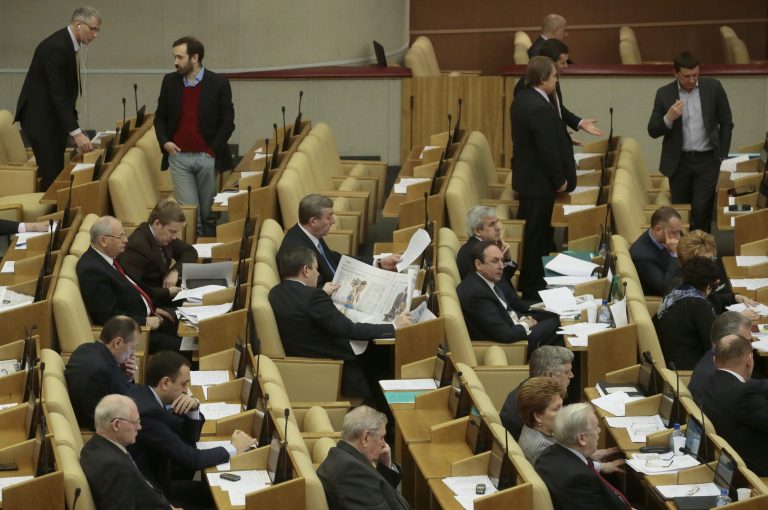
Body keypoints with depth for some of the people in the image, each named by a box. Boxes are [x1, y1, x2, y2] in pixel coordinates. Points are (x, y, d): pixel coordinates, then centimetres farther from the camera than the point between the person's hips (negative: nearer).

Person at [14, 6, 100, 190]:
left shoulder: (70, 44, 7)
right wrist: (76, 132, -30)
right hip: (41, 118, -10)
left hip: (54, 117, 10)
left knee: (57, 173, 8)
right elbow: (57, 93, -27)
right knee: (51, 174, -11)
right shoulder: (56, 47, -23)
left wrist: (74, 129, 8)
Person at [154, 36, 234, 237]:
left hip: (207, 157, -2)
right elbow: (160, 116, 16)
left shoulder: (218, 83, -2)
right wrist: (164, 141, 0)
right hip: (179, 156, 2)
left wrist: (214, 150, -7)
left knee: (209, 213, 3)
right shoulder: (170, 82, 8)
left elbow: (227, 121, 0)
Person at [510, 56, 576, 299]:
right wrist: (560, 181, -13)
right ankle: (532, 286, 6)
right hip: (540, 182, -10)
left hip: (525, 177, 10)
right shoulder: (540, 109, -26)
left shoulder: (521, 100, 6)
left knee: (529, 232, 17)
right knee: (536, 236, -1)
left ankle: (526, 281, 25)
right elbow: (549, 149, -24)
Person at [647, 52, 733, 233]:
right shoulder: (664, 94, -2)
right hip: (679, 162, 1)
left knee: (701, 210, -11)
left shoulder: (713, 87, -3)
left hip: (707, 160, -1)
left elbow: (726, 123, 5)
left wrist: (722, 156, 1)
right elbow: (653, 131, -1)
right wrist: (669, 118, -21)